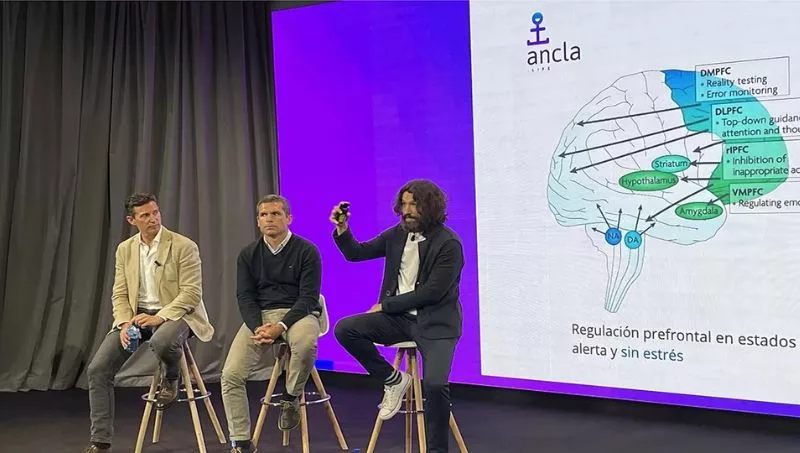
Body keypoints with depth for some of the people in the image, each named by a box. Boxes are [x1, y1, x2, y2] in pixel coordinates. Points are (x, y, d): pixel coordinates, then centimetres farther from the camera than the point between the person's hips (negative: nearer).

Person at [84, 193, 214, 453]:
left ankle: (170, 379, -4)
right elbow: (120, 294, 7)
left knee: (161, 341, -41)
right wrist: (124, 323, -13)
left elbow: (192, 293, -14)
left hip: (174, 313, -5)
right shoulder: (125, 249, 7)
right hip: (137, 314, 5)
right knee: (97, 369, -9)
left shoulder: (184, 246, -9)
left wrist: (159, 317, -25)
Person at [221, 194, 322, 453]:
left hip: (298, 313, -3)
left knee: (306, 343, -39)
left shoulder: (307, 251, -2)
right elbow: (245, 297, 4)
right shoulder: (248, 255, 9)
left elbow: (308, 297, -8)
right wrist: (257, 328, -16)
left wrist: (281, 327, -22)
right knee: (231, 374, -17)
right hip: (260, 315, 3)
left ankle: (292, 397, -9)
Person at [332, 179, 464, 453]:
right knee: (344, 329, -15)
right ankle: (393, 380, 1)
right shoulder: (397, 235, 6)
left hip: (435, 323, -6)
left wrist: (385, 305, -13)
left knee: (435, 385, -26)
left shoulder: (448, 244, -11)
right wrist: (342, 229, -6)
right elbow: (357, 253, 15)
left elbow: (433, 291, -17)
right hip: (399, 318, 6)